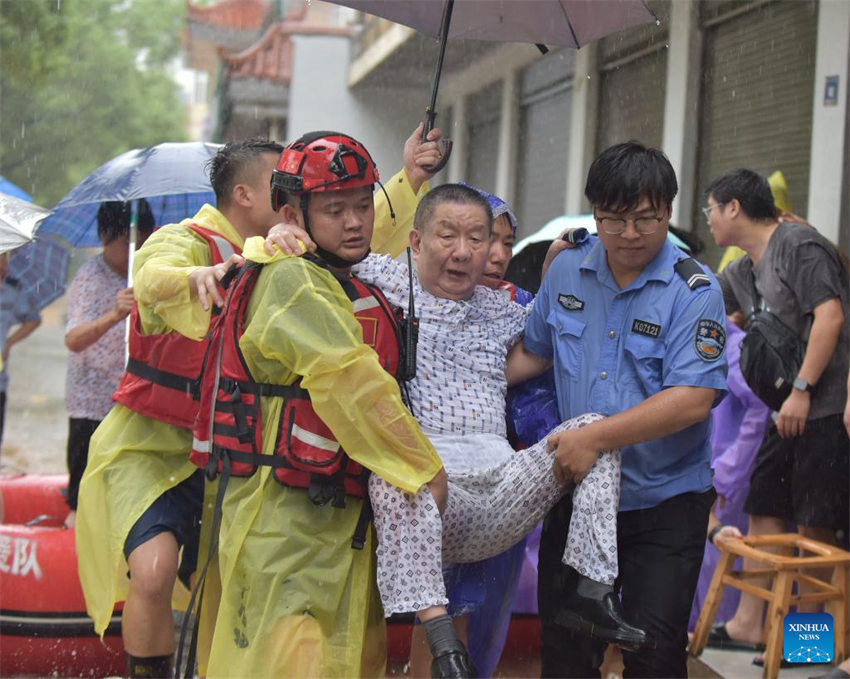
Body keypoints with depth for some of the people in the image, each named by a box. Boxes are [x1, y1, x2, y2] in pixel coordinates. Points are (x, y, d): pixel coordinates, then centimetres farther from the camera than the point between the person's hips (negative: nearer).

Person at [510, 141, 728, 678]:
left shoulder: (694, 291, -13)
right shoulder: (566, 271, 3)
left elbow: (692, 400, -23)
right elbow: (535, 354, 19)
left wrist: (595, 437, -27)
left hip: (666, 505, -4)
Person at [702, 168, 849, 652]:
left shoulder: (798, 244, -10)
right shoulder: (742, 272, 17)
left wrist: (801, 390, -22)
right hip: (787, 410, 9)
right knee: (765, 513, 11)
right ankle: (749, 624, 18)